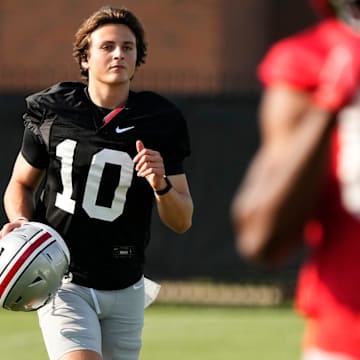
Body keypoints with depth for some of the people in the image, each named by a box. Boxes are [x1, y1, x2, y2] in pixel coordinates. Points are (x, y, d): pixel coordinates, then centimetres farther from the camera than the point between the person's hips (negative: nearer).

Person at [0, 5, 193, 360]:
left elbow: (182, 221, 1)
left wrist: (161, 184, -20)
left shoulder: (159, 122, 0)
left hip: (124, 290, 3)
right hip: (63, 283, -3)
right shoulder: (51, 112, -2)